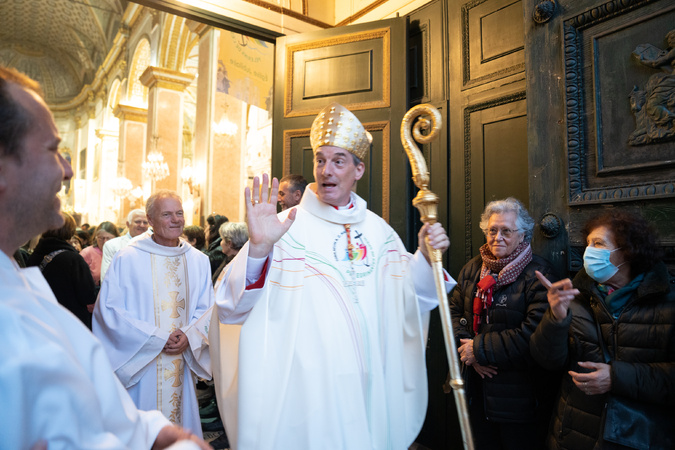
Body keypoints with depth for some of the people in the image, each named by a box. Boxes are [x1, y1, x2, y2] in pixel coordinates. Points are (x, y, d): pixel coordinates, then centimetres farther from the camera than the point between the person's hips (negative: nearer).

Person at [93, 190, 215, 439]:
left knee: (182, 431, 14)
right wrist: (157, 337, -13)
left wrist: (189, 336, -14)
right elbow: (109, 309, -10)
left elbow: (206, 309, 5)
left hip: (183, 365, 3)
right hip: (140, 364, -3)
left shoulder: (199, 260, 3)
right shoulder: (128, 258, -7)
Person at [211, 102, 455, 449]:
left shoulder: (378, 230, 3)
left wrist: (426, 258, -7)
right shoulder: (285, 228, -12)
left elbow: (408, 299, 9)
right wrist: (258, 248, -34)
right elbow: (232, 307, -19)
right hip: (304, 393, -4)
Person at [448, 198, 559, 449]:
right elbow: (454, 311, 6)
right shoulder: (472, 269, 6)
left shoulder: (538, 275, -13)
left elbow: (532, 334, -22)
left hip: (519, 395, -5)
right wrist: (467, 350, -11)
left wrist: (480, 349, -18)